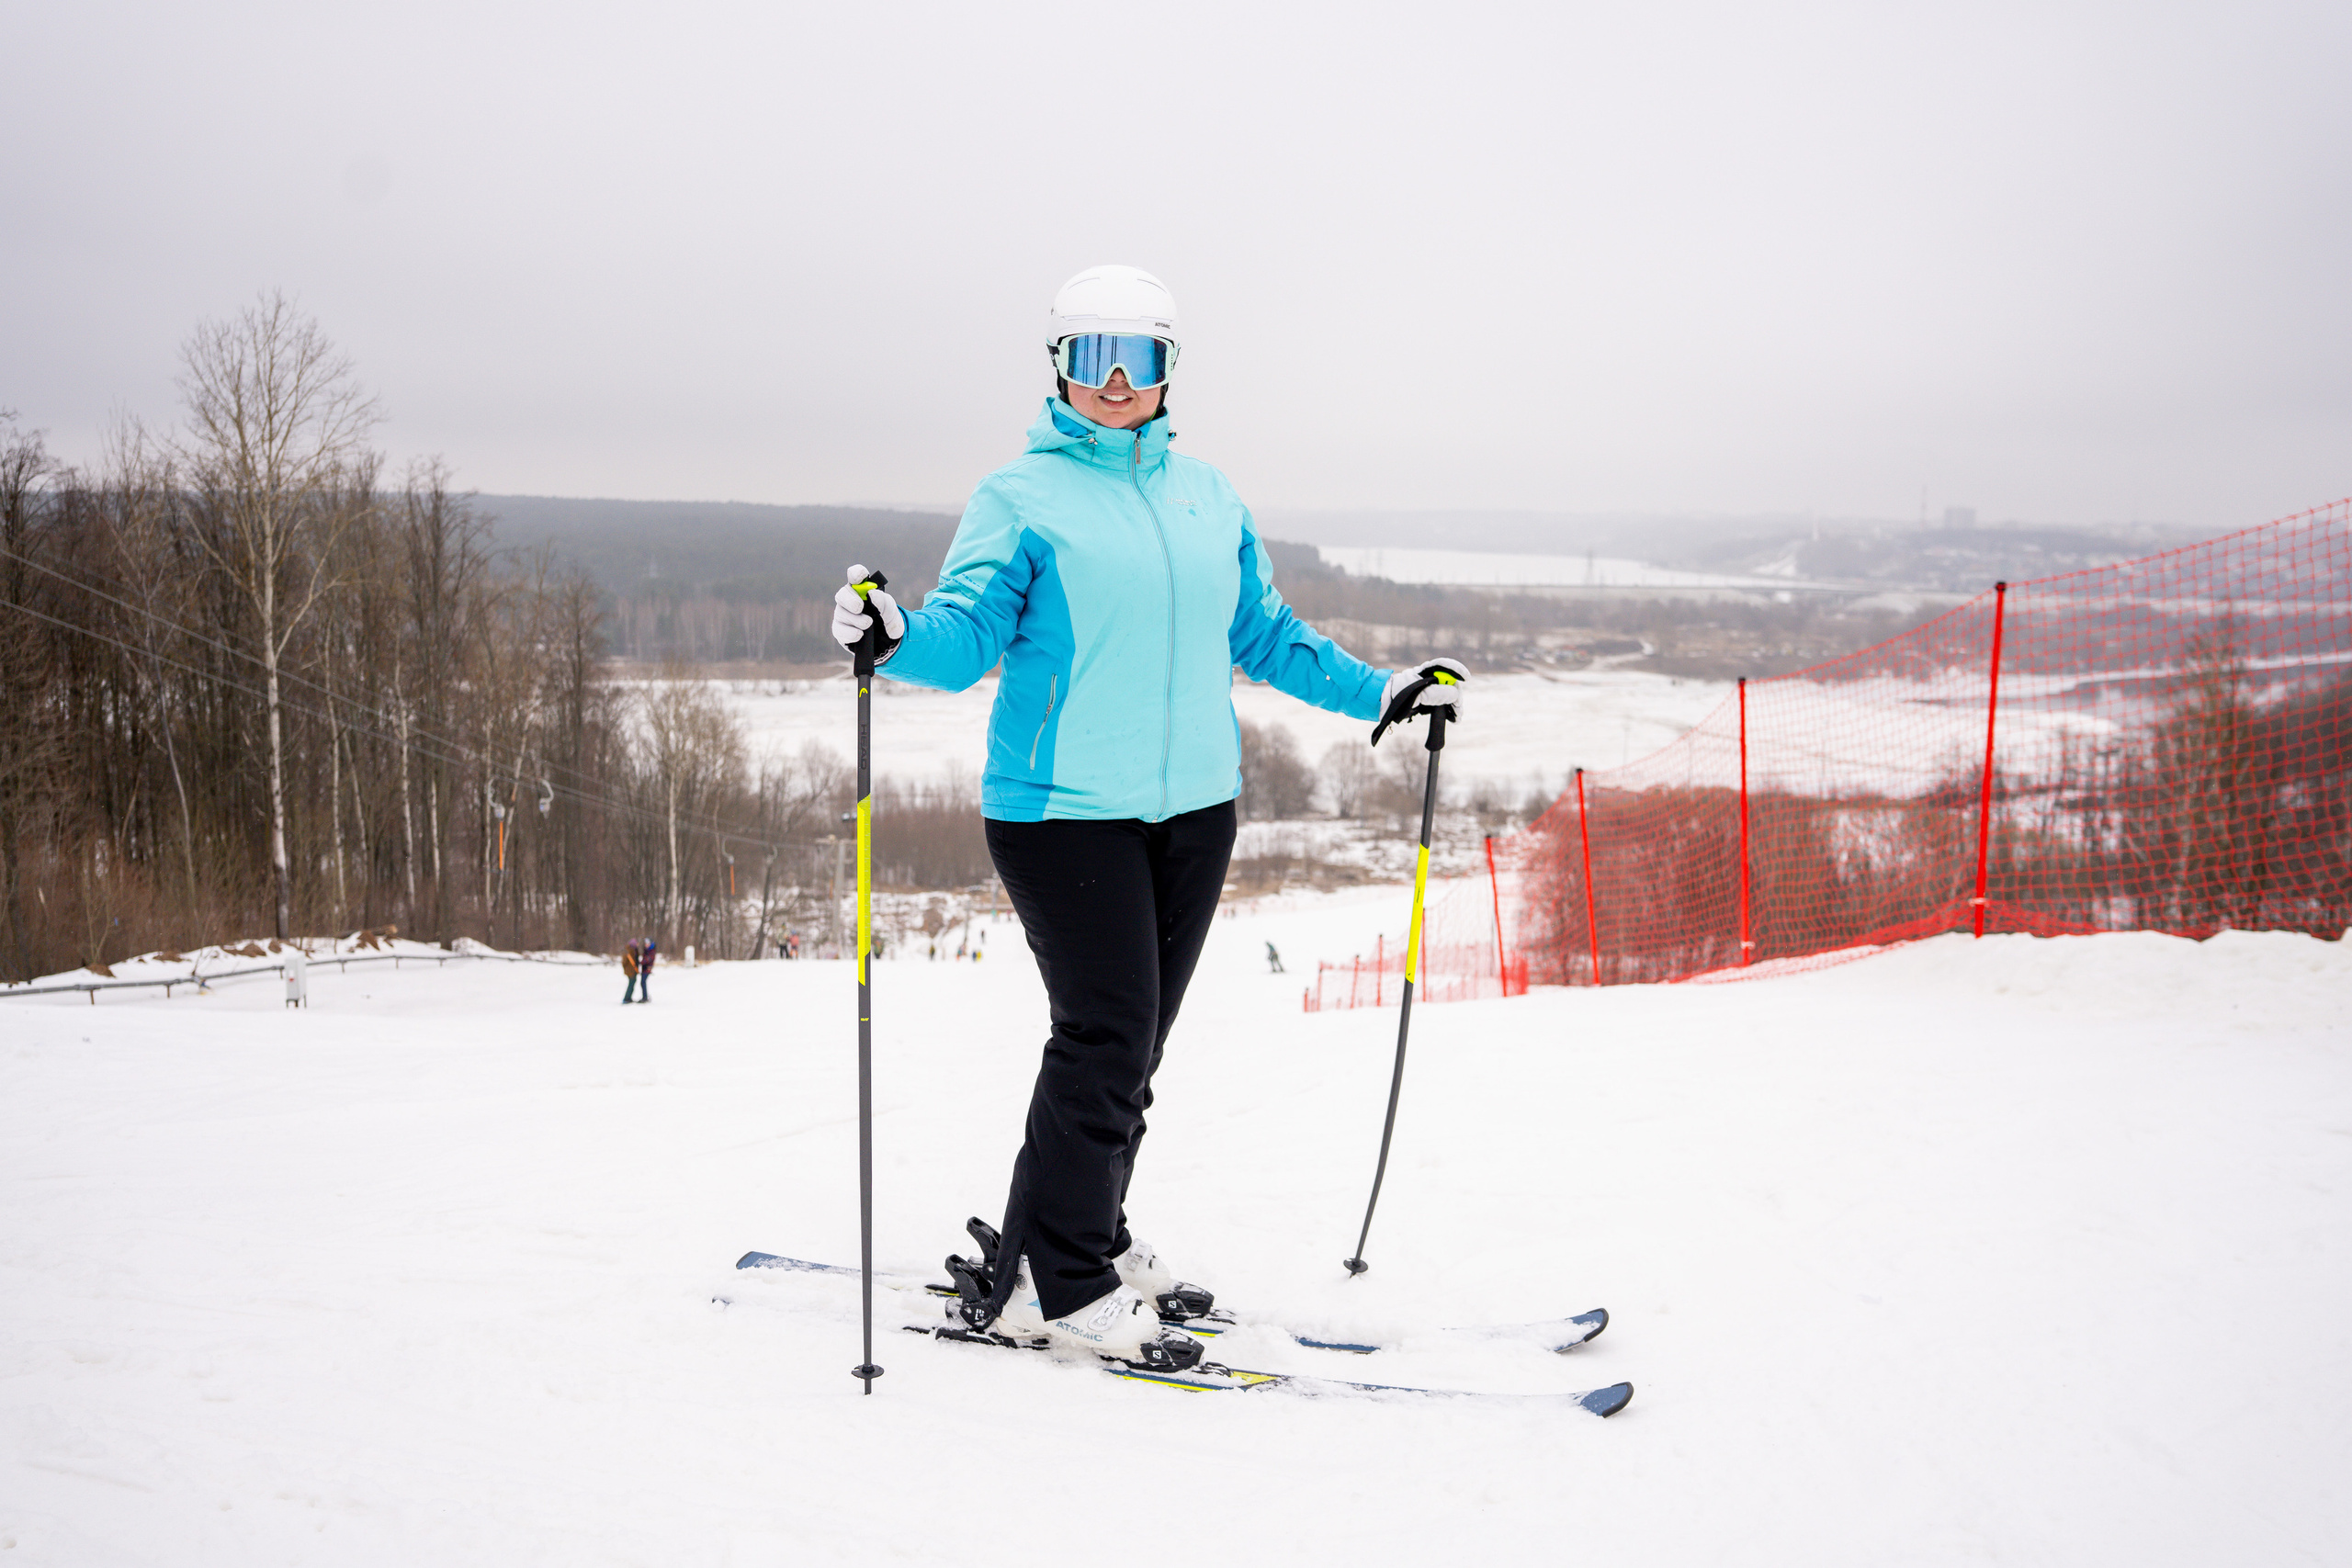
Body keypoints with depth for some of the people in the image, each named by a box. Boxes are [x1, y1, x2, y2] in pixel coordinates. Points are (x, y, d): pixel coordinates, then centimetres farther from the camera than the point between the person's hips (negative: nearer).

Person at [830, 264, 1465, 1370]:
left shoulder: (1208, 498, 14)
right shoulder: (1020, 499, -2)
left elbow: (1266, 635, 22)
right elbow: (967, 639, -11)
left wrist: (1380, 692, 19)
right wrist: (896, 638, -31)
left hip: (1193, 805, 6)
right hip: (1064, 809, -6)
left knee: (1132, 1044, 10)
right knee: (1104, 1038, -9)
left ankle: (1082, 1243, 23)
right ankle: (1052, 1285, 1)